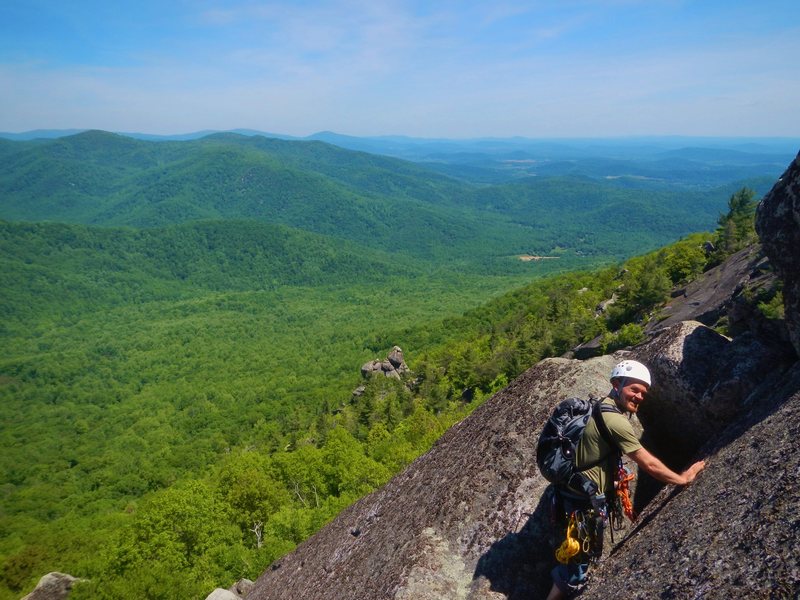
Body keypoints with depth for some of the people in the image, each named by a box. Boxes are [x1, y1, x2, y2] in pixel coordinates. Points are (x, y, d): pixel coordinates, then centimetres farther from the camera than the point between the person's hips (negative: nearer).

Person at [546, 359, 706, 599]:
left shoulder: (602, 408, 7)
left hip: (579, 492, 10)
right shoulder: (615, 420, -24)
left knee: (579, 556, 25)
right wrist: (682, 479, -4)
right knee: (579, 561, 3)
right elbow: (648, 464, -18)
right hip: (587, 501, -10)